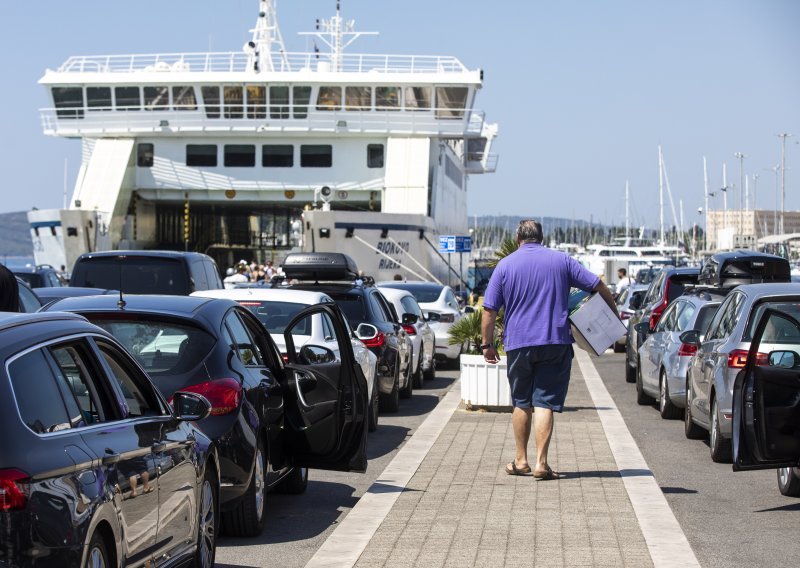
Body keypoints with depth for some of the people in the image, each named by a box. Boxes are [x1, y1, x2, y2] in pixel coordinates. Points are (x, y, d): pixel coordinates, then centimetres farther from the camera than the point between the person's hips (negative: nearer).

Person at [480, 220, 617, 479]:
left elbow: (489, 309, 0)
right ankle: (541, 463, -9)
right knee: (545, 402, -2)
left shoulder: (505, 265, 3)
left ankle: (521, 460, 19)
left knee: (521, 402, 15)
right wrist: (614, 314, 17)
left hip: (518, 343, 0)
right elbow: (598, 286, 5)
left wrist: (487, 344, 8)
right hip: (556, 341, 0)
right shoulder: (561, 260, 5)